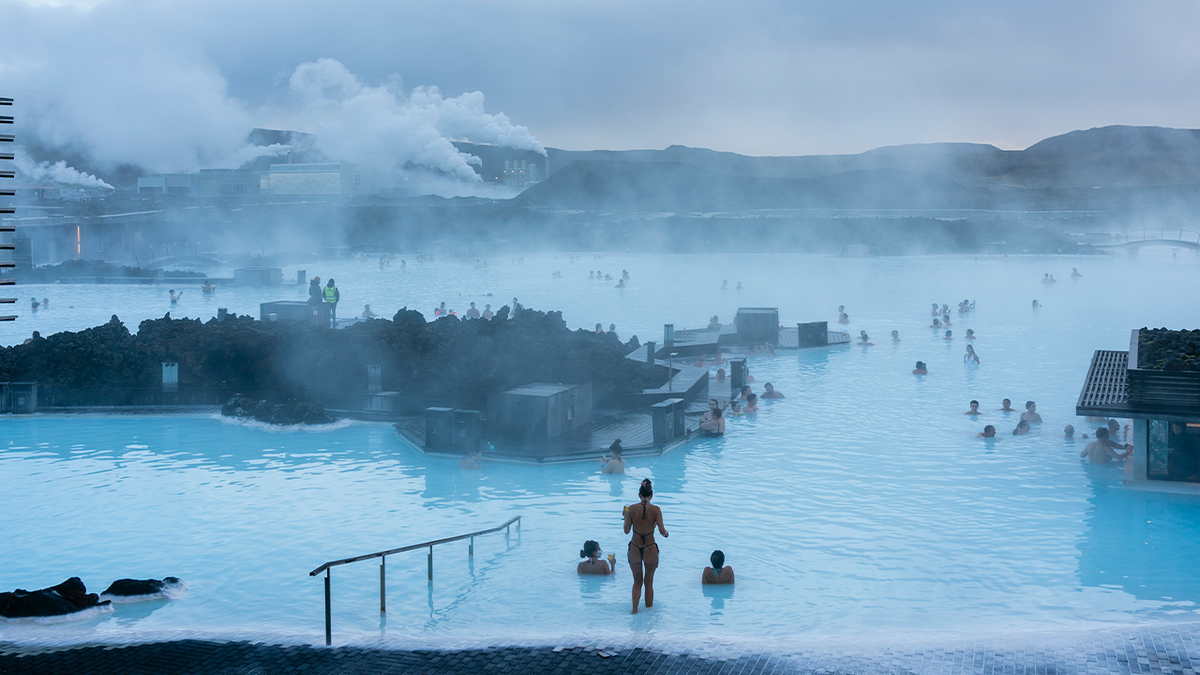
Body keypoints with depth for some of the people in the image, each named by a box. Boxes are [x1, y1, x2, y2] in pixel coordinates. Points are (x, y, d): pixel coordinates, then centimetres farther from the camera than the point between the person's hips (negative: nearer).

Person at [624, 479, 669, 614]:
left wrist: (626, 516, 12)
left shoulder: (632, 509, -8)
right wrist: (666, 534, 8)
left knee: (637, 582, 19)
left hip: (634, 549, 1)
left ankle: (635, 610, 15)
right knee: (649, 582, 17)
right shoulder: (656, 510, -10)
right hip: (650, 549, -1)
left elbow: (626, 530, -4)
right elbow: (662, 530, -14)